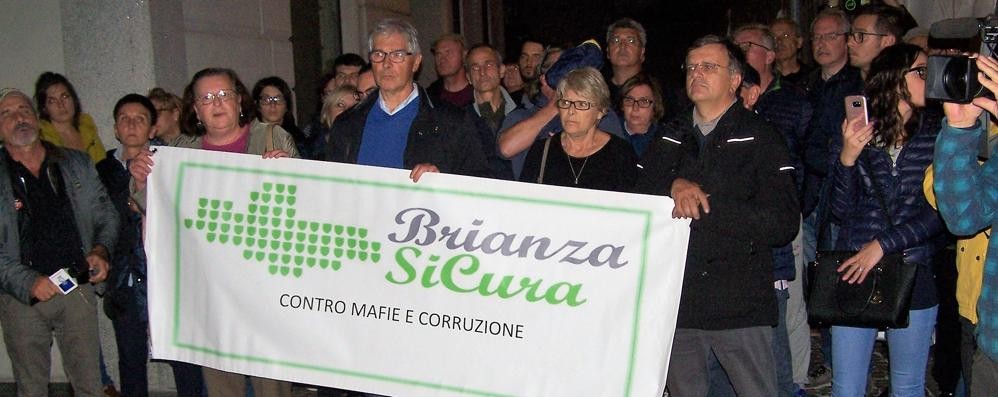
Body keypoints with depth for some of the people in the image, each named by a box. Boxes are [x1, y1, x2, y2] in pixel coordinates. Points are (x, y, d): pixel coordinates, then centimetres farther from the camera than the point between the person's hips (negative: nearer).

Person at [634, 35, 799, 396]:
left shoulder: (760, 139, -1)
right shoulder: (671, 138, 13)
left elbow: (784, 224, -11)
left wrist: (707, 207, -16)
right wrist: (674, 186, -16)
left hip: (741, 304, -4)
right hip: (677, 301, 4)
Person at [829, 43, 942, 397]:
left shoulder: (937, 135, 1)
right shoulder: (856, 133, 2)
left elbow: (940, 212, -6)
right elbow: (842, 211, -4)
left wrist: (883, 244, -14)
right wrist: (847, 157, -17)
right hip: (854, 275, 0)